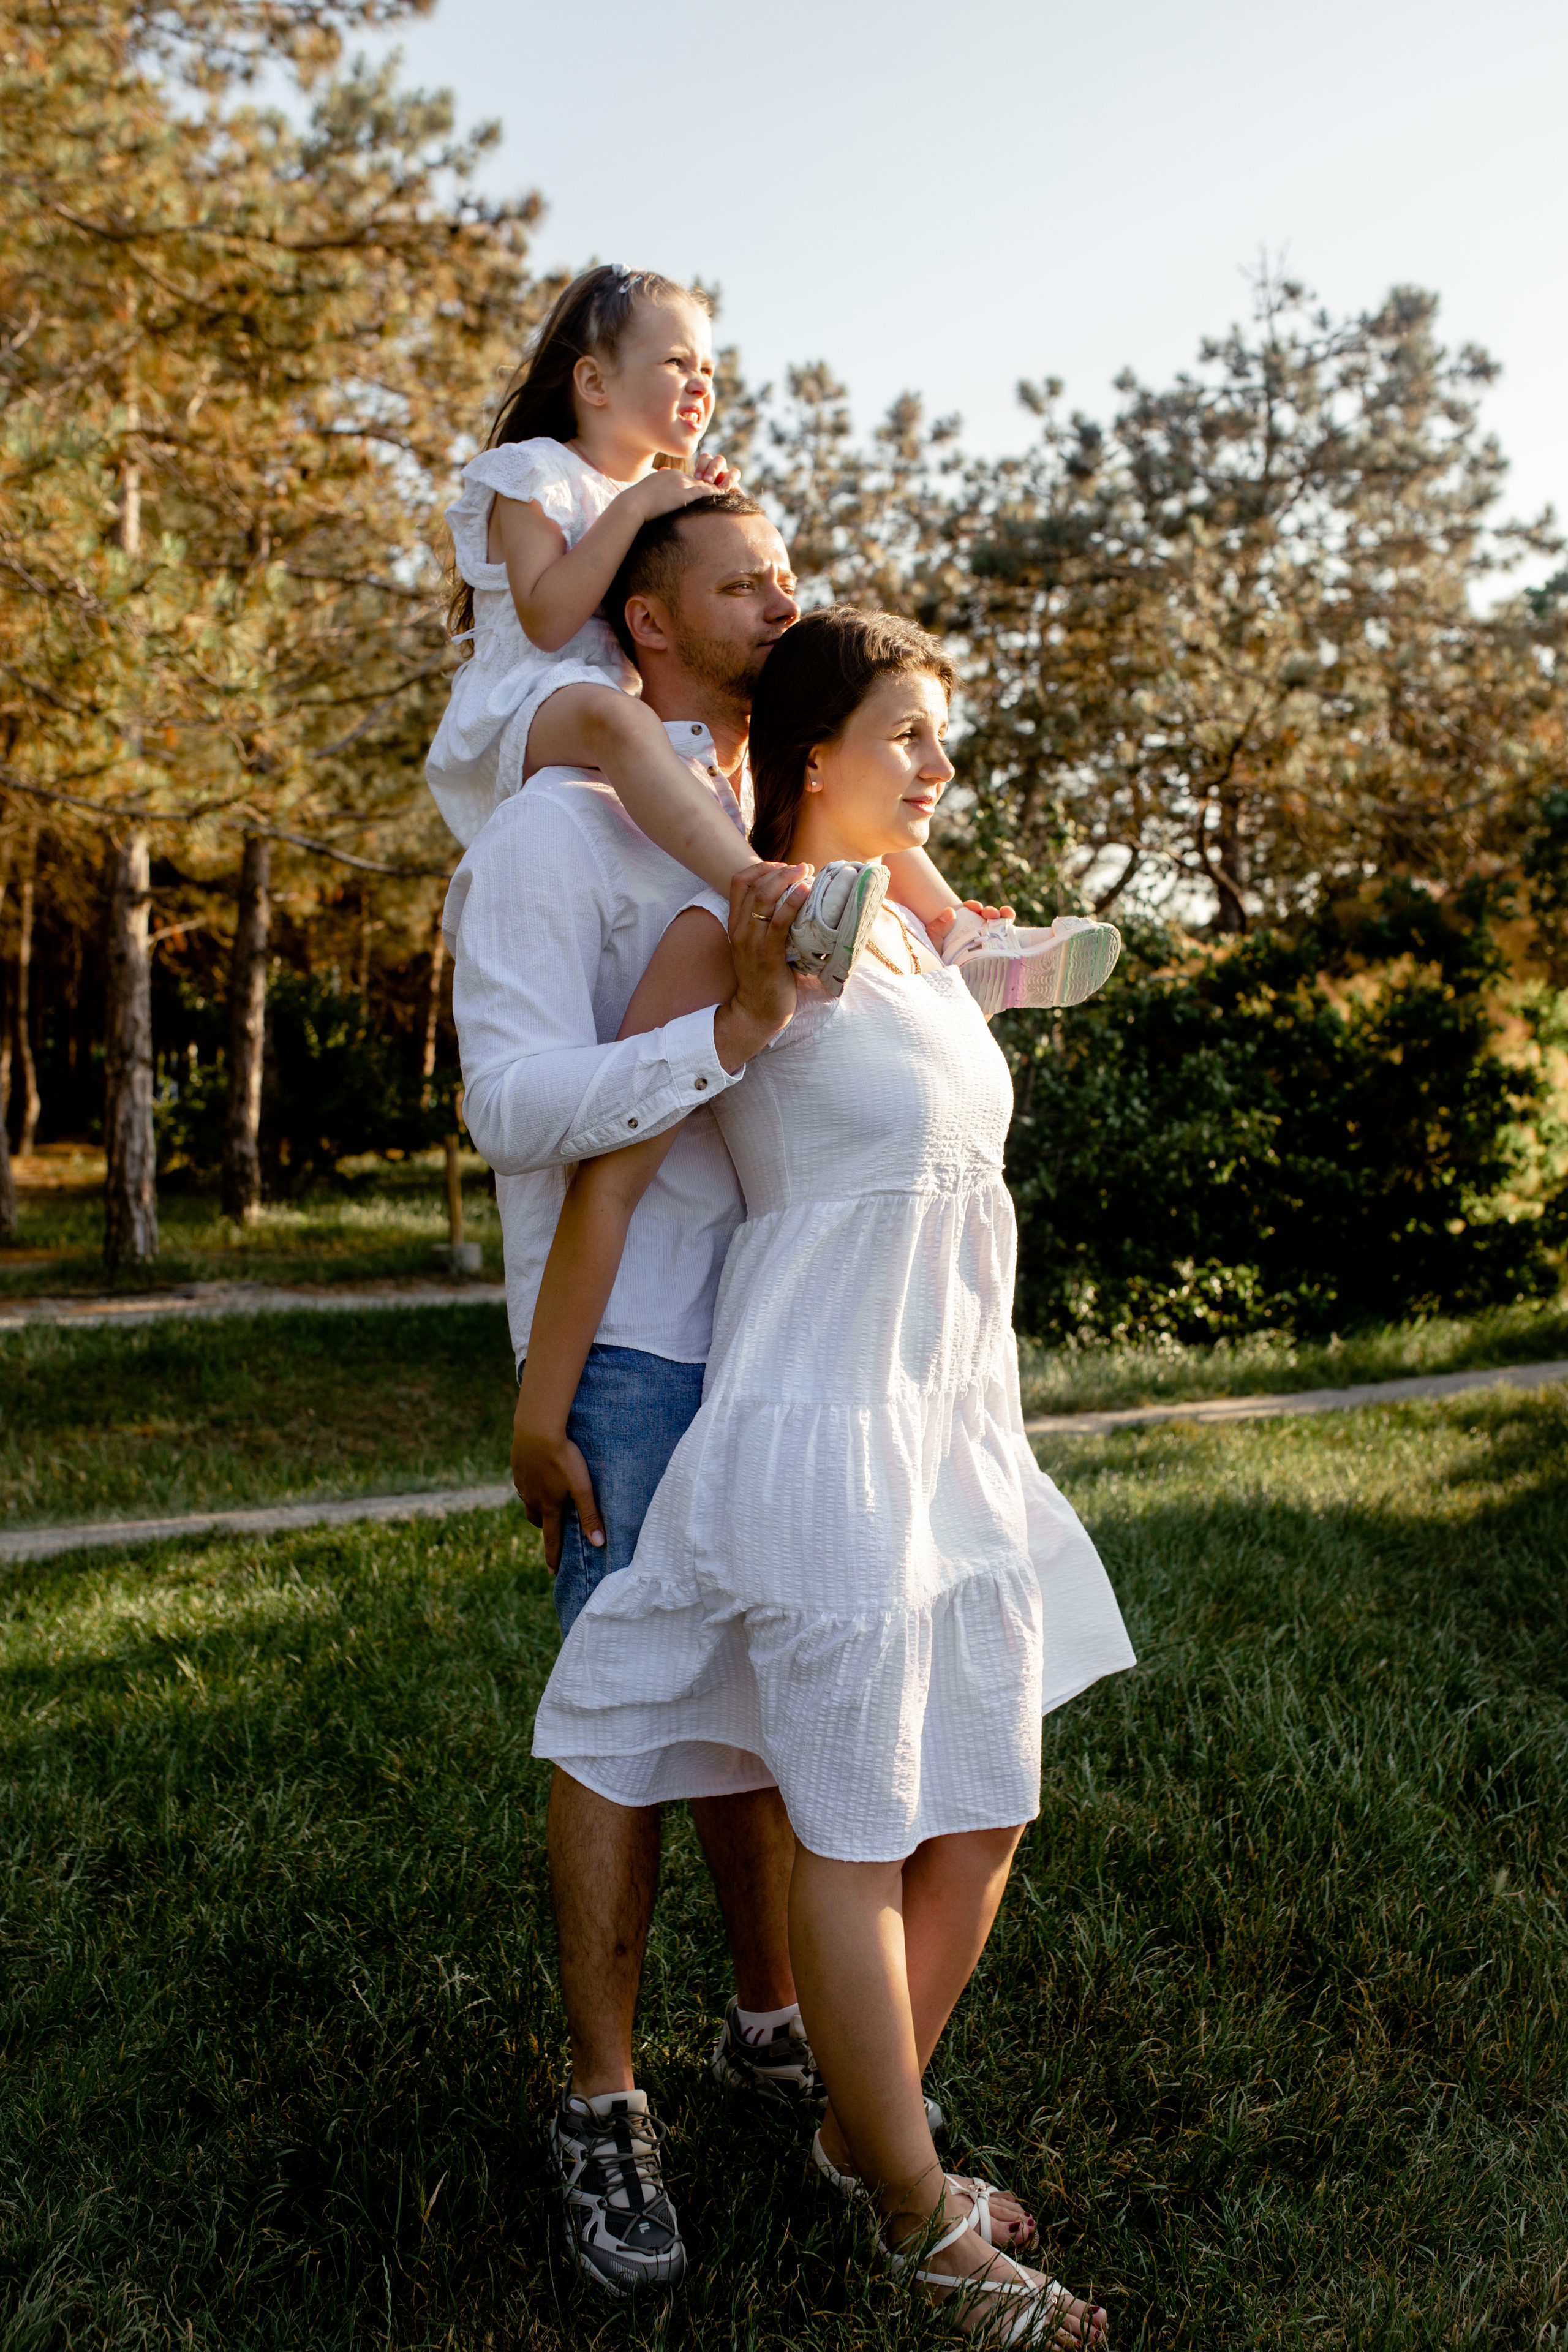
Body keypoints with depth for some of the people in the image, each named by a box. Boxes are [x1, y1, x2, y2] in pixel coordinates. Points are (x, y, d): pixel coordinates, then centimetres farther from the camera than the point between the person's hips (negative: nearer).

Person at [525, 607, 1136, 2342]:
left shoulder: (920, 933, 11)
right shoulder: (734, 937, -11)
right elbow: (606, 1178, -9)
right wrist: (539, 1418, -5)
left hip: (959, 1422, 9)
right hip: (824, 1423, -8)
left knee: (985, 1813, 15)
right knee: (860, 1834, 4)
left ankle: (863, 2125, 35)